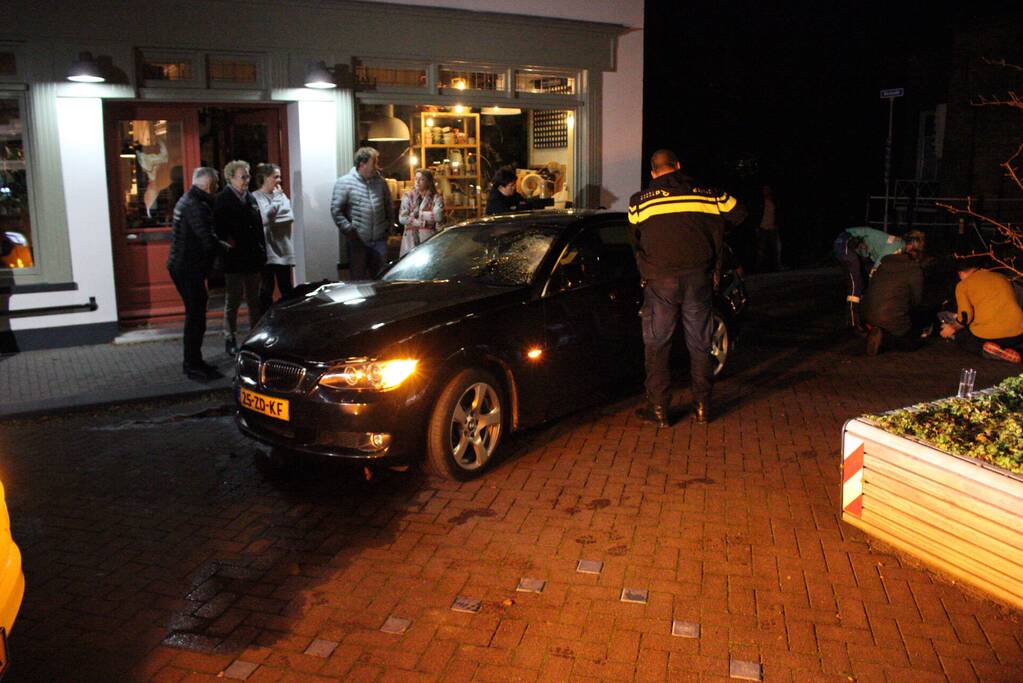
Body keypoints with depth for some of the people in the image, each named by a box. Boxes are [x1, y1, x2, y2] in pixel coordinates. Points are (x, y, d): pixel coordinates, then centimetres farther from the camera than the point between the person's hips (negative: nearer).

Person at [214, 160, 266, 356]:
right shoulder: (223, 200, -7)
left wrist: (262, 253, 9)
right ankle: (230, 340, 12)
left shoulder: (250, 198, 12)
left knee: (254, 300, 12)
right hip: (234, 260, -6)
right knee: (233, 301, 2)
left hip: (253, 259, 6)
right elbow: (219, 229, -12)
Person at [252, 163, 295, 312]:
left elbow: (290, 217, 1)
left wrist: (271, 219, -9)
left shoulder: (281, 195, 9)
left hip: (283, 250, 5)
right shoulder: (255, 197, -7)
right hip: (266, 251, -5)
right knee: (266, 291, 3)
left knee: (287, 291, 10)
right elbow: (264, 218, -19)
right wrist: (276, 198, -10)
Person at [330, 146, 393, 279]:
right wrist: (349, 230, -13)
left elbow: (389, 206, 17)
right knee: (358, 279, 4)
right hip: (358, 241, -3)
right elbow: (336, 210, -8)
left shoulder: (380, 181, 8)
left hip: (379, 240, 4)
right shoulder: (344, 182, -6)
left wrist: (389, 226, 11)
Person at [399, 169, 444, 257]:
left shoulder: (436, 197, 3)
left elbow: (438, 216, -15)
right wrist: (422, 223, -10)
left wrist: (418, 213, -7)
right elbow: (401, 218, -3)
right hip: (410, 239, 1)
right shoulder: (408, 196, 7)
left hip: (429, 239, -1)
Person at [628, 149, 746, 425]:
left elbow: (634, 241, 11)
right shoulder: (708, 194, 7)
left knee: (656, 345, 7)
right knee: (699, 343, 13)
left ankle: (658, 409, 8)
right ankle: (702, 405, 19)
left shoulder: (639, 201, 2)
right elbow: (739, 214, 21)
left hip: (659, 279, -2)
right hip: (698, 276, 2)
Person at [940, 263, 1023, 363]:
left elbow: (965, 315, -7)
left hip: (986, 336, -4)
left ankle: (985, 348, -3)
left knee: (959, 337, 28)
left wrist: (953, 328, 12)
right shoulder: (1002, 277, 19)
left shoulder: (963, 285, 4)